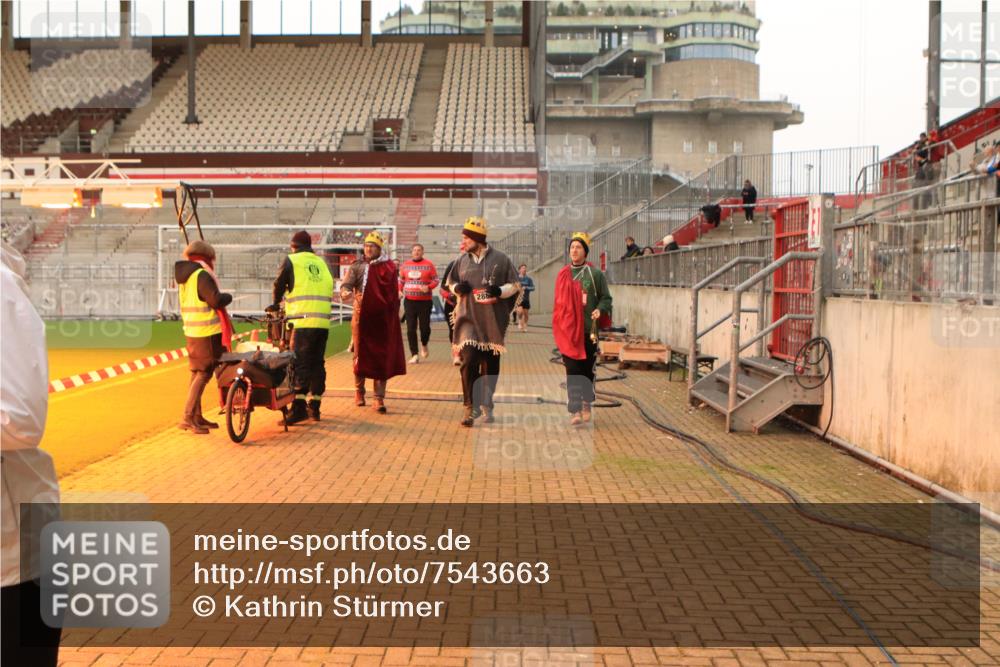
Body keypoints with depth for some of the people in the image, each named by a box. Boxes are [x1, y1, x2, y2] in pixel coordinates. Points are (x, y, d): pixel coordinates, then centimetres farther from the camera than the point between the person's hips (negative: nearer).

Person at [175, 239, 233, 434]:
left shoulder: (184, 278, 14)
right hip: (207, 332, -9)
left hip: (192, 332, 9)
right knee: (204, 374, -7)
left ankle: (197, 417, 22)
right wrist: (228, 296, -3)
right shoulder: (202, 275, -15)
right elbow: (216, 300, -23)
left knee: (197, 373, 15)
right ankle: (188, 417, -10)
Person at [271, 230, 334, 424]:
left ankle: (298, 409, -11)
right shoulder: (321, 262, 18)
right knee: (318, 364, 11)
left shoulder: (292, 260, 3)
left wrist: (275, 304, 25)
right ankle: (314, 407, 16)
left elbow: (279, 284, 7)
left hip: (302, 322, -5)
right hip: (323, 322, 5)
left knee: (300, 365, -5)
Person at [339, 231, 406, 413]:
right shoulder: (358, 266, 4)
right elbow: (346, 284, -6)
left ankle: (379, 398, 3)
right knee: (361, 355, 7)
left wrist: (394, 315, 12)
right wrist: (345, 292, -29)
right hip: (362, 318, -1)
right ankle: (359, 391, 26)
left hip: (383, 320, 1)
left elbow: (394, 294, 12)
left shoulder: (390, 267, 6)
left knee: (382, 358, -1)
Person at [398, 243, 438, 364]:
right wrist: (399, 291, 2)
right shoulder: (405, 265, 9)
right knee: (411, 328, -2)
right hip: (409, 301, 2)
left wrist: (428, 287, -19)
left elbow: (435, 280, 0)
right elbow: (401, 280, 19)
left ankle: (424, 345, 32)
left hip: (425, 301, -2)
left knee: (425, 327, -1)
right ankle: (414, 355, 5)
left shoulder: (429, 265, 0)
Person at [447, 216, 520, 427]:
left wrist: (500, 290, -15)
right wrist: (457, 287, -2)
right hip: (468, 317, 1)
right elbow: (451, 282, 21)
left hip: (493, 320, -1)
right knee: (469, 360, -13)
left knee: (490, 365, 7)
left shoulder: (500, 259, -2)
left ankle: (486, 406, 22)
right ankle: (470, 407, -6)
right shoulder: (462, 260, 8)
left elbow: (515, 284, 4)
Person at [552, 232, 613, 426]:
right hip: (568, 330, 1)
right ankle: (575, 410, -1)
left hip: (588, 330, -1)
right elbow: (558, 302, 12)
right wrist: (558, 328, 9)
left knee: (587, 369, 9)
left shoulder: (595, 274, 0)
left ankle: (586, 404, 27)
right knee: (572, 371, -2)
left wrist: (600, 310, -15)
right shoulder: (563, 274, 6)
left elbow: (606, 298, 5)